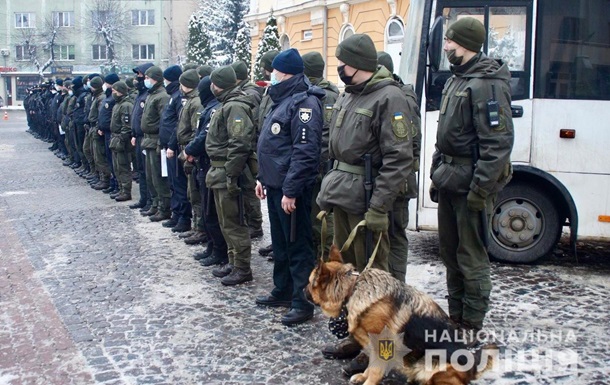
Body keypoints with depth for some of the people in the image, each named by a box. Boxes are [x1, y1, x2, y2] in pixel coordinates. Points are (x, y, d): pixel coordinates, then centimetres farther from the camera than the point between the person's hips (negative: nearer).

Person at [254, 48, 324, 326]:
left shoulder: (304, 103, -16)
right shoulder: (282, 100, 16)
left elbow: (305, 152, -23)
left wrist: (290, 190, -24)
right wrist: (263, 177, 20)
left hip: (291, 190, -10)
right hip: (274, 186, 10)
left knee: (298, 245, -2)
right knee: (280, 243, 18)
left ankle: (302, 302, 7)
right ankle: (283, 291, 32)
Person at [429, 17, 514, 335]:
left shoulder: (487, 84, -15)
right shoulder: (457, 80, 15)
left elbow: (499, 143, -21)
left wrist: (481, 188, -22)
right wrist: (437, 174, 18)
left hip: (471, 184, -10)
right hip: (450, 180, 10)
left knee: (471, 257, -1)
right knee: (450, 252, 16)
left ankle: (472, 326, 12)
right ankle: (455, 316, 30)